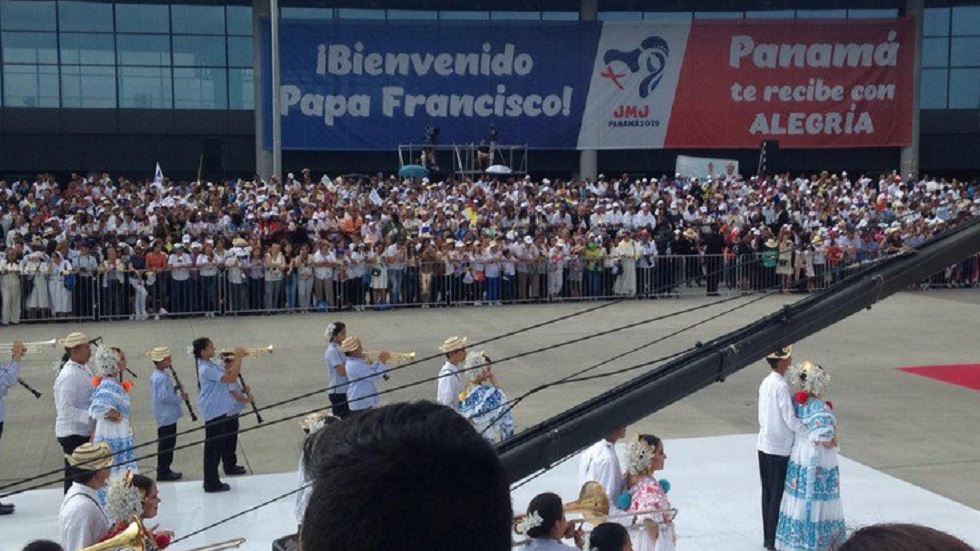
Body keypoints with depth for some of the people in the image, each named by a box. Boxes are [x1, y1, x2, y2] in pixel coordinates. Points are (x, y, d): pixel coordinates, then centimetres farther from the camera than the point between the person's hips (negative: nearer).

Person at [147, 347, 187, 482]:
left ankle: (164, 470, 24)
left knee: (168, 444, 17)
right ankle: (163, 472, 4)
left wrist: (174, 388, 4)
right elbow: (164, 396, -27)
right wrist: (181, 398, -16)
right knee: (166, 444, -3)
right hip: (167, 416, -10)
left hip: (167, 416, 10)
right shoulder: (161, 377, -21)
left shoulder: (157, 375, 12)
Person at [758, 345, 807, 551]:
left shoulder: (765, 383, 8)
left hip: (764, 445, 8)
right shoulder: (782, 386, -18)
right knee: (777, 495, 0)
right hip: (779, 448, -8)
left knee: (767, 493, 14)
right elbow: (790, 418, -19)